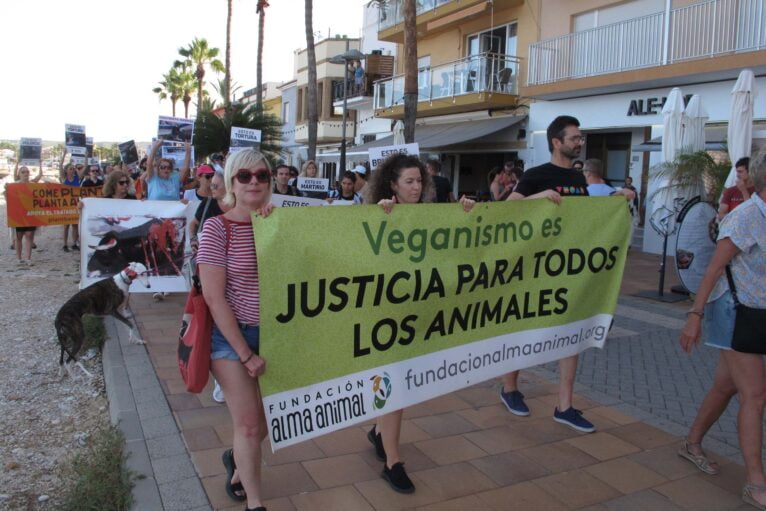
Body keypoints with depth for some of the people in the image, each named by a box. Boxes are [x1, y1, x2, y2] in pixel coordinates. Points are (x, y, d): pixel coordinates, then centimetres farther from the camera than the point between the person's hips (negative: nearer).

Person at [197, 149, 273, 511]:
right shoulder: (217, 228, -11)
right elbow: (214, 297, -15)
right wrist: (246, 353, -15)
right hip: (231, 334, -4)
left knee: (268, 420, 15)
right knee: (248, 424, 2)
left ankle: (237, 461, 47)